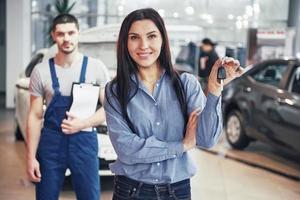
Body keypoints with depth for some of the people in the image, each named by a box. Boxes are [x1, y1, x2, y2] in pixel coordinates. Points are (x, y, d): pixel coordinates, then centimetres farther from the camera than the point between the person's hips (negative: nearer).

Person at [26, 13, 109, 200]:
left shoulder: (96, 67, -3)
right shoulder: (41, 71, -1)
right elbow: (35, 116, 2)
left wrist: (83, 124, -15)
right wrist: (31, 157, -2)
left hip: (85, 142, 0)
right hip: (50, 143, 1)